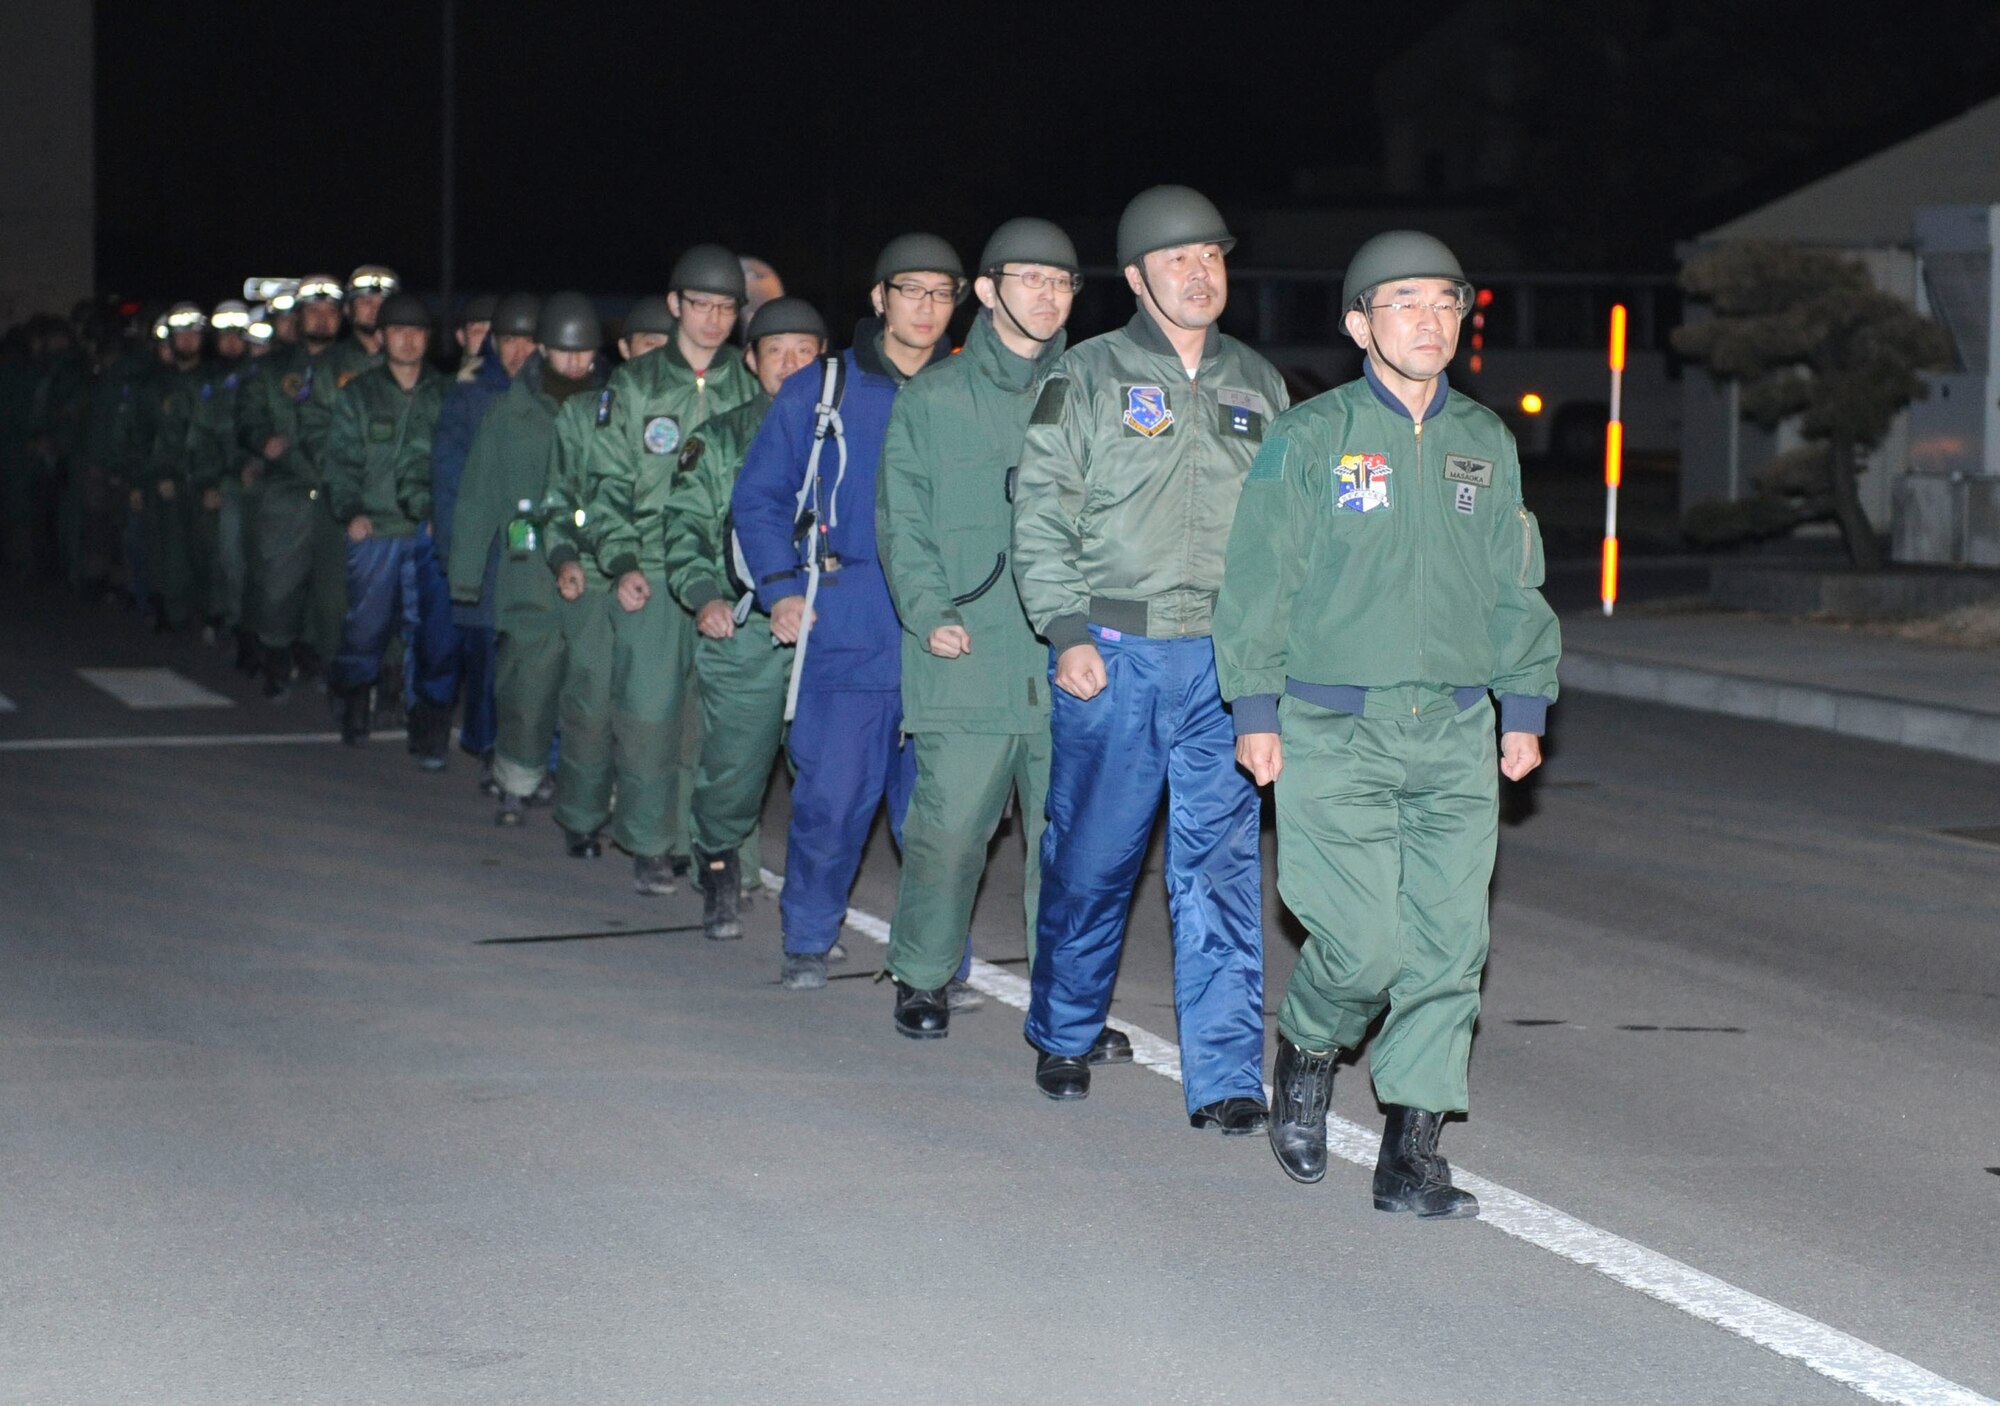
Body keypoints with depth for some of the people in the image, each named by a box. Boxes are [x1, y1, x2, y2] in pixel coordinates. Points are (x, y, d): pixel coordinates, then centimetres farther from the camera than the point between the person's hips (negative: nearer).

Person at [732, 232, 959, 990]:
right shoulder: (817, 394, 5)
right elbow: (757, 497, 10)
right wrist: (780, 589, -1)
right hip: (846, 636, -1)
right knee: (830, 798, -3)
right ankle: (808, 941, 16)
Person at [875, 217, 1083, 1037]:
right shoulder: (931, 401, 10)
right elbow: (903, 523, 8)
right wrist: (929, 613, -7)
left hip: (1068, 661, 1)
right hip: (966, 660, -1)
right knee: (948, 826, -3)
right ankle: (924, 977, 15)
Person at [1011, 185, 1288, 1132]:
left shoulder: (1258, 386, 13)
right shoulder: (1086, 380, 2)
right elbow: (1041, 516, 0)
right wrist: (1067, 632, -10)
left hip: (1227, 659, 2)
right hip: (1112, 655, -2)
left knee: (1221, 864, -5)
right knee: (1091, 857, 6)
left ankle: (1225, 1078, -5)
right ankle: (1063, 1037, 28)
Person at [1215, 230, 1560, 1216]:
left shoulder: (1486, 443, 12)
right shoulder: (1309, 438, -1)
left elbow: (1516, 585, 19)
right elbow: (1258, 579, 0)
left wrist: (1524, 708, 13)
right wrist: (1257, 711, -4)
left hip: (1456, 735, 4)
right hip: (1333, 734, -4)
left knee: (1448, 943, -3)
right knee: (1364, 941, -10)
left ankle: (1411, 1152, 4)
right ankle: (1306, 1049, 22)